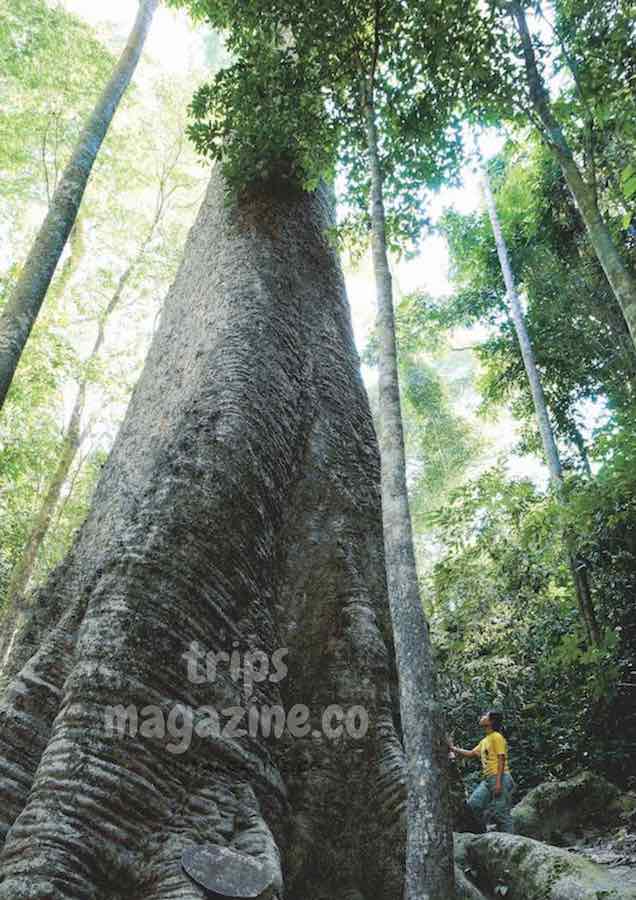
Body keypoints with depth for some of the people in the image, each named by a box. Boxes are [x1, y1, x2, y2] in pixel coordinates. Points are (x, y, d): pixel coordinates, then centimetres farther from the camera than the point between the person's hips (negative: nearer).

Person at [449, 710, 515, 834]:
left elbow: (501, 759, -14)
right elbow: (471, 753, 26)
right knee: (473, 803, 1)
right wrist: (453, 748, 23)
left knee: (501, 812, -6)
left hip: (500, 778, -8)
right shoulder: (484, 741, 20)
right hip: (488, 779, 9)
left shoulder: (497, 737, -7)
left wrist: (498, 782, -20)